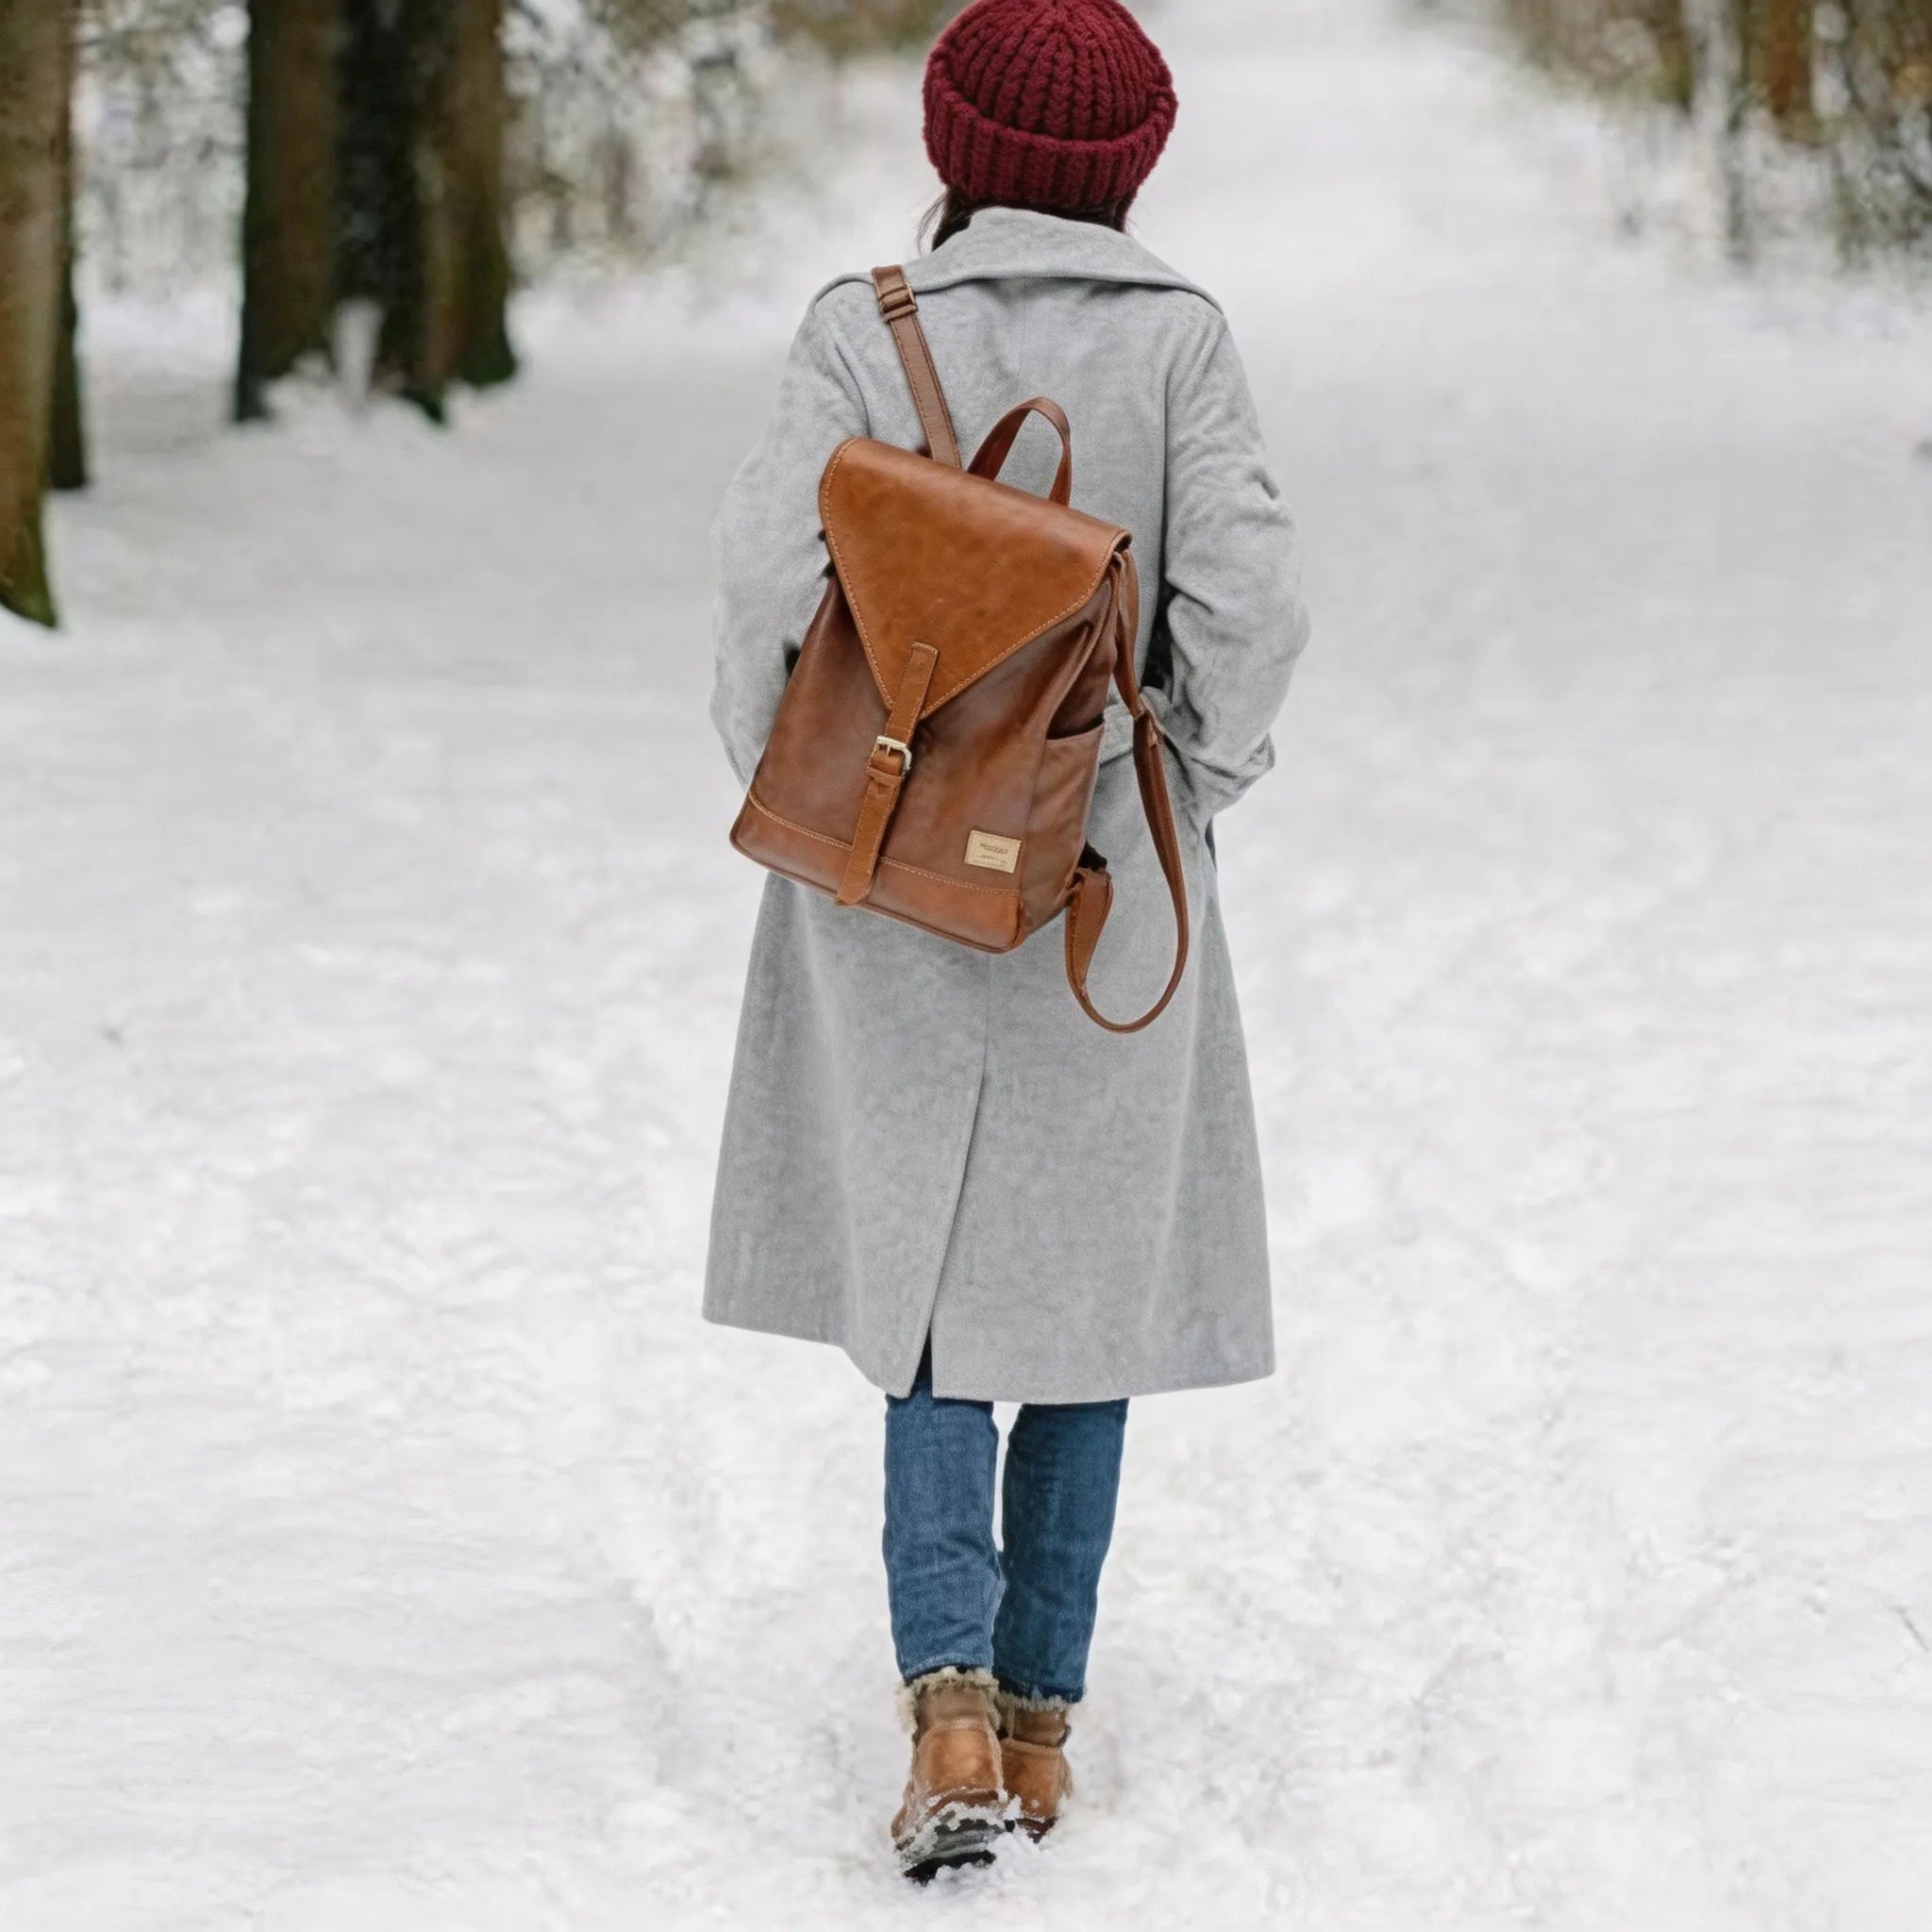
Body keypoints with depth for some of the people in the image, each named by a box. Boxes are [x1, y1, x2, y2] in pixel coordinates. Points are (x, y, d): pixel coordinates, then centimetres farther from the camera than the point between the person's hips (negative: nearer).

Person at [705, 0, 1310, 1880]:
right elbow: (1248, 598, -12)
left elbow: (772, 570, -14)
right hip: (1108, 881, 0)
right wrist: (1197, 781, 5)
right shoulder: (1176, 337, -7)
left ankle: (951, 1692, -10)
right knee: (1085, 1279, 13)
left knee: (925, 1273, 9)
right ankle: (1042, 1711, 17)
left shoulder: (863, 329, -8)